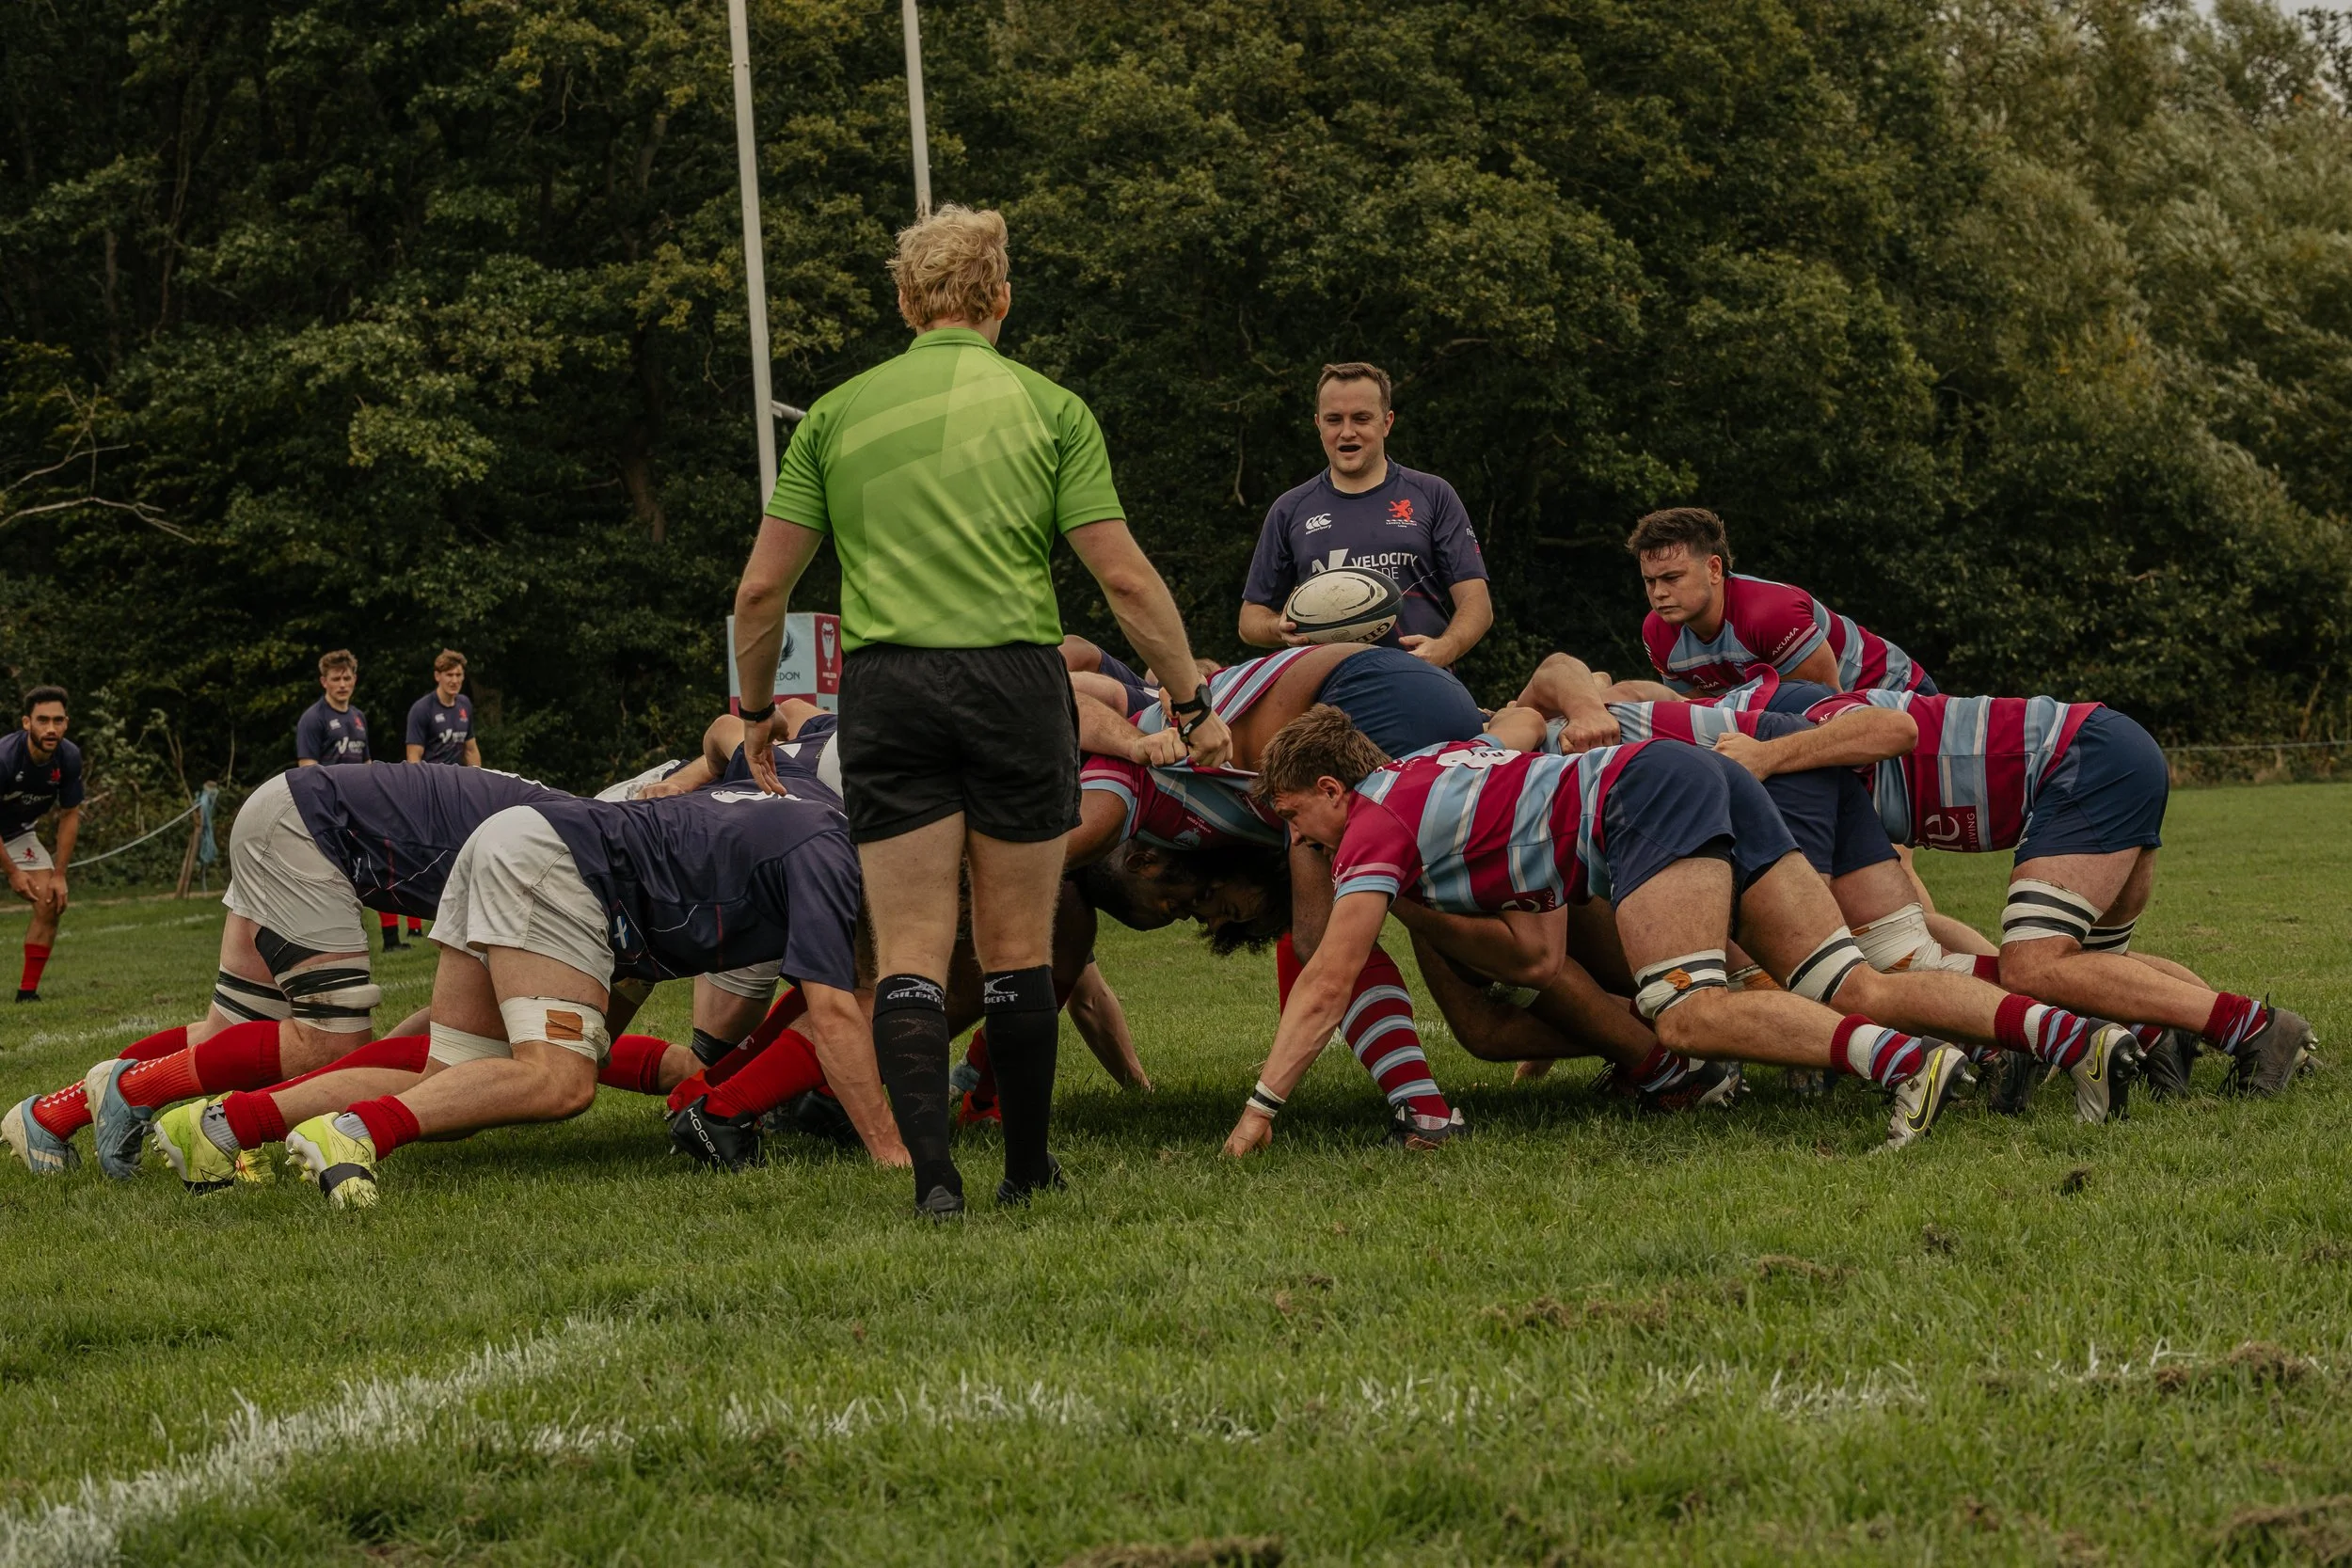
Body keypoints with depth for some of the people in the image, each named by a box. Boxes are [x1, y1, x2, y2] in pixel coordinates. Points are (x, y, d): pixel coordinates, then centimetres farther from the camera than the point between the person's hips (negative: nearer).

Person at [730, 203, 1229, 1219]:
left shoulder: (836, 414, 9)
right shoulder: (1050, 409, 5)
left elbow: (762, 587, 9)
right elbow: (1124, 578, -1)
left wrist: (757, 708, 23)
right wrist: (1193, 701, 7)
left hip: (886, 687, 1)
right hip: (1016, 680, -1)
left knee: (911, 953, 0)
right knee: (1018, 949, 9)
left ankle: (931, 1171, -14)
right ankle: (1028, 1170, 17)